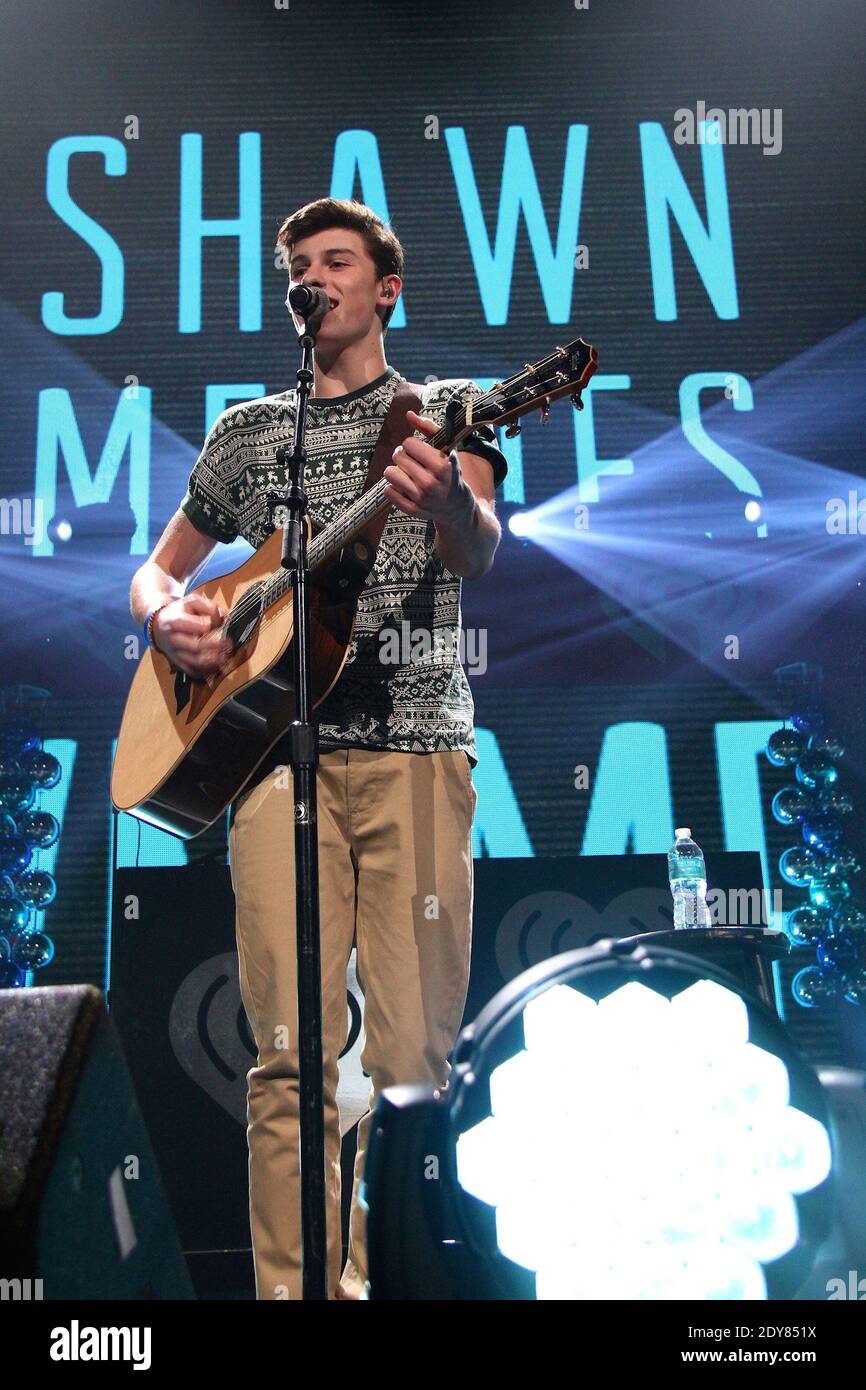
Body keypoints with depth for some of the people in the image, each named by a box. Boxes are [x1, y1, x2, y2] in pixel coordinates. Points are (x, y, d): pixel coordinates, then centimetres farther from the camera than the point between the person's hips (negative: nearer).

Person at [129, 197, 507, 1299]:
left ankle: (379, 1268, 21)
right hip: (275, 737, 2)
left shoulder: (447, 406, 13)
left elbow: (477, 556, -7)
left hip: (414, 742, -1)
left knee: (412, 1054, 0)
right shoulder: (249, 430, 21)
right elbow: (156, 567, 26)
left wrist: (447, 500, -31)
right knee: (291, 1050, -7)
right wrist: (167, 615, 2)